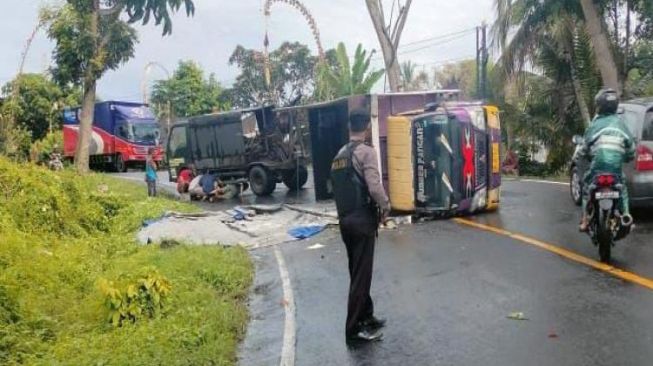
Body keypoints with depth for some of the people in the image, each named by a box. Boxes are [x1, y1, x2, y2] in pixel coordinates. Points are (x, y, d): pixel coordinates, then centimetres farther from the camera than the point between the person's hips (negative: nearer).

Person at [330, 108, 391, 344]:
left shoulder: (339, 155, 13)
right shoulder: (366, 151, -11)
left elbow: (337, 187, 9)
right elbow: (374, 186, -20)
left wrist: (345, 211, 14)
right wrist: (386, 206, -5)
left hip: (345, 219, 8)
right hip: (362, 219, -8)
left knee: (357, 272, 18)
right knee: (361, 275, 0)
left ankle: (366, 317, 31)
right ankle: (354, 330, 7)